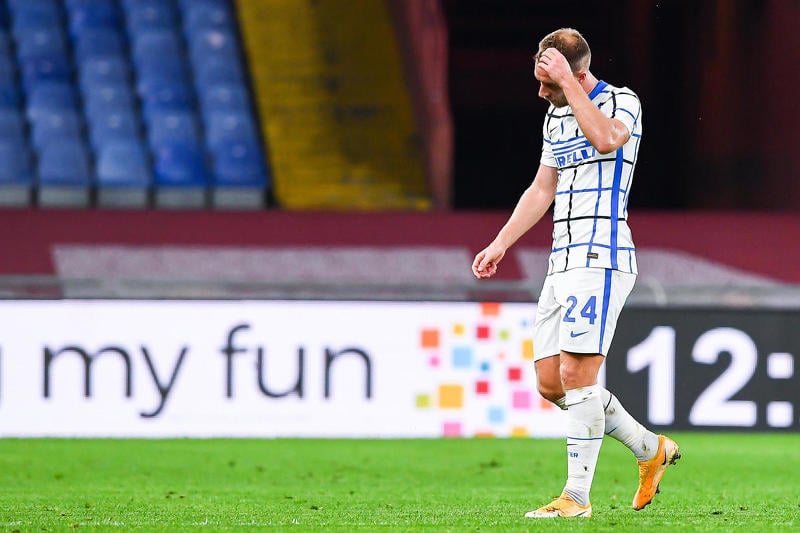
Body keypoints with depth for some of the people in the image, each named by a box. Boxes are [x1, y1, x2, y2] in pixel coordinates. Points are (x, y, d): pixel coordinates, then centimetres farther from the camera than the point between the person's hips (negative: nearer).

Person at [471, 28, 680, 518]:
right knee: (551, 383, 5)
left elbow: (605, 138, -30)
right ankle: (651, 449, 20)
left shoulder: (623, 102, -6)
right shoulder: (556, 116, 18)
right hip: (564, 259, 9)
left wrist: (568, 83, -22)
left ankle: (577, 497, -11)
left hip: (600, 257, -9)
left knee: (576, 376, -15)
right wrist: (500, 243, 20)